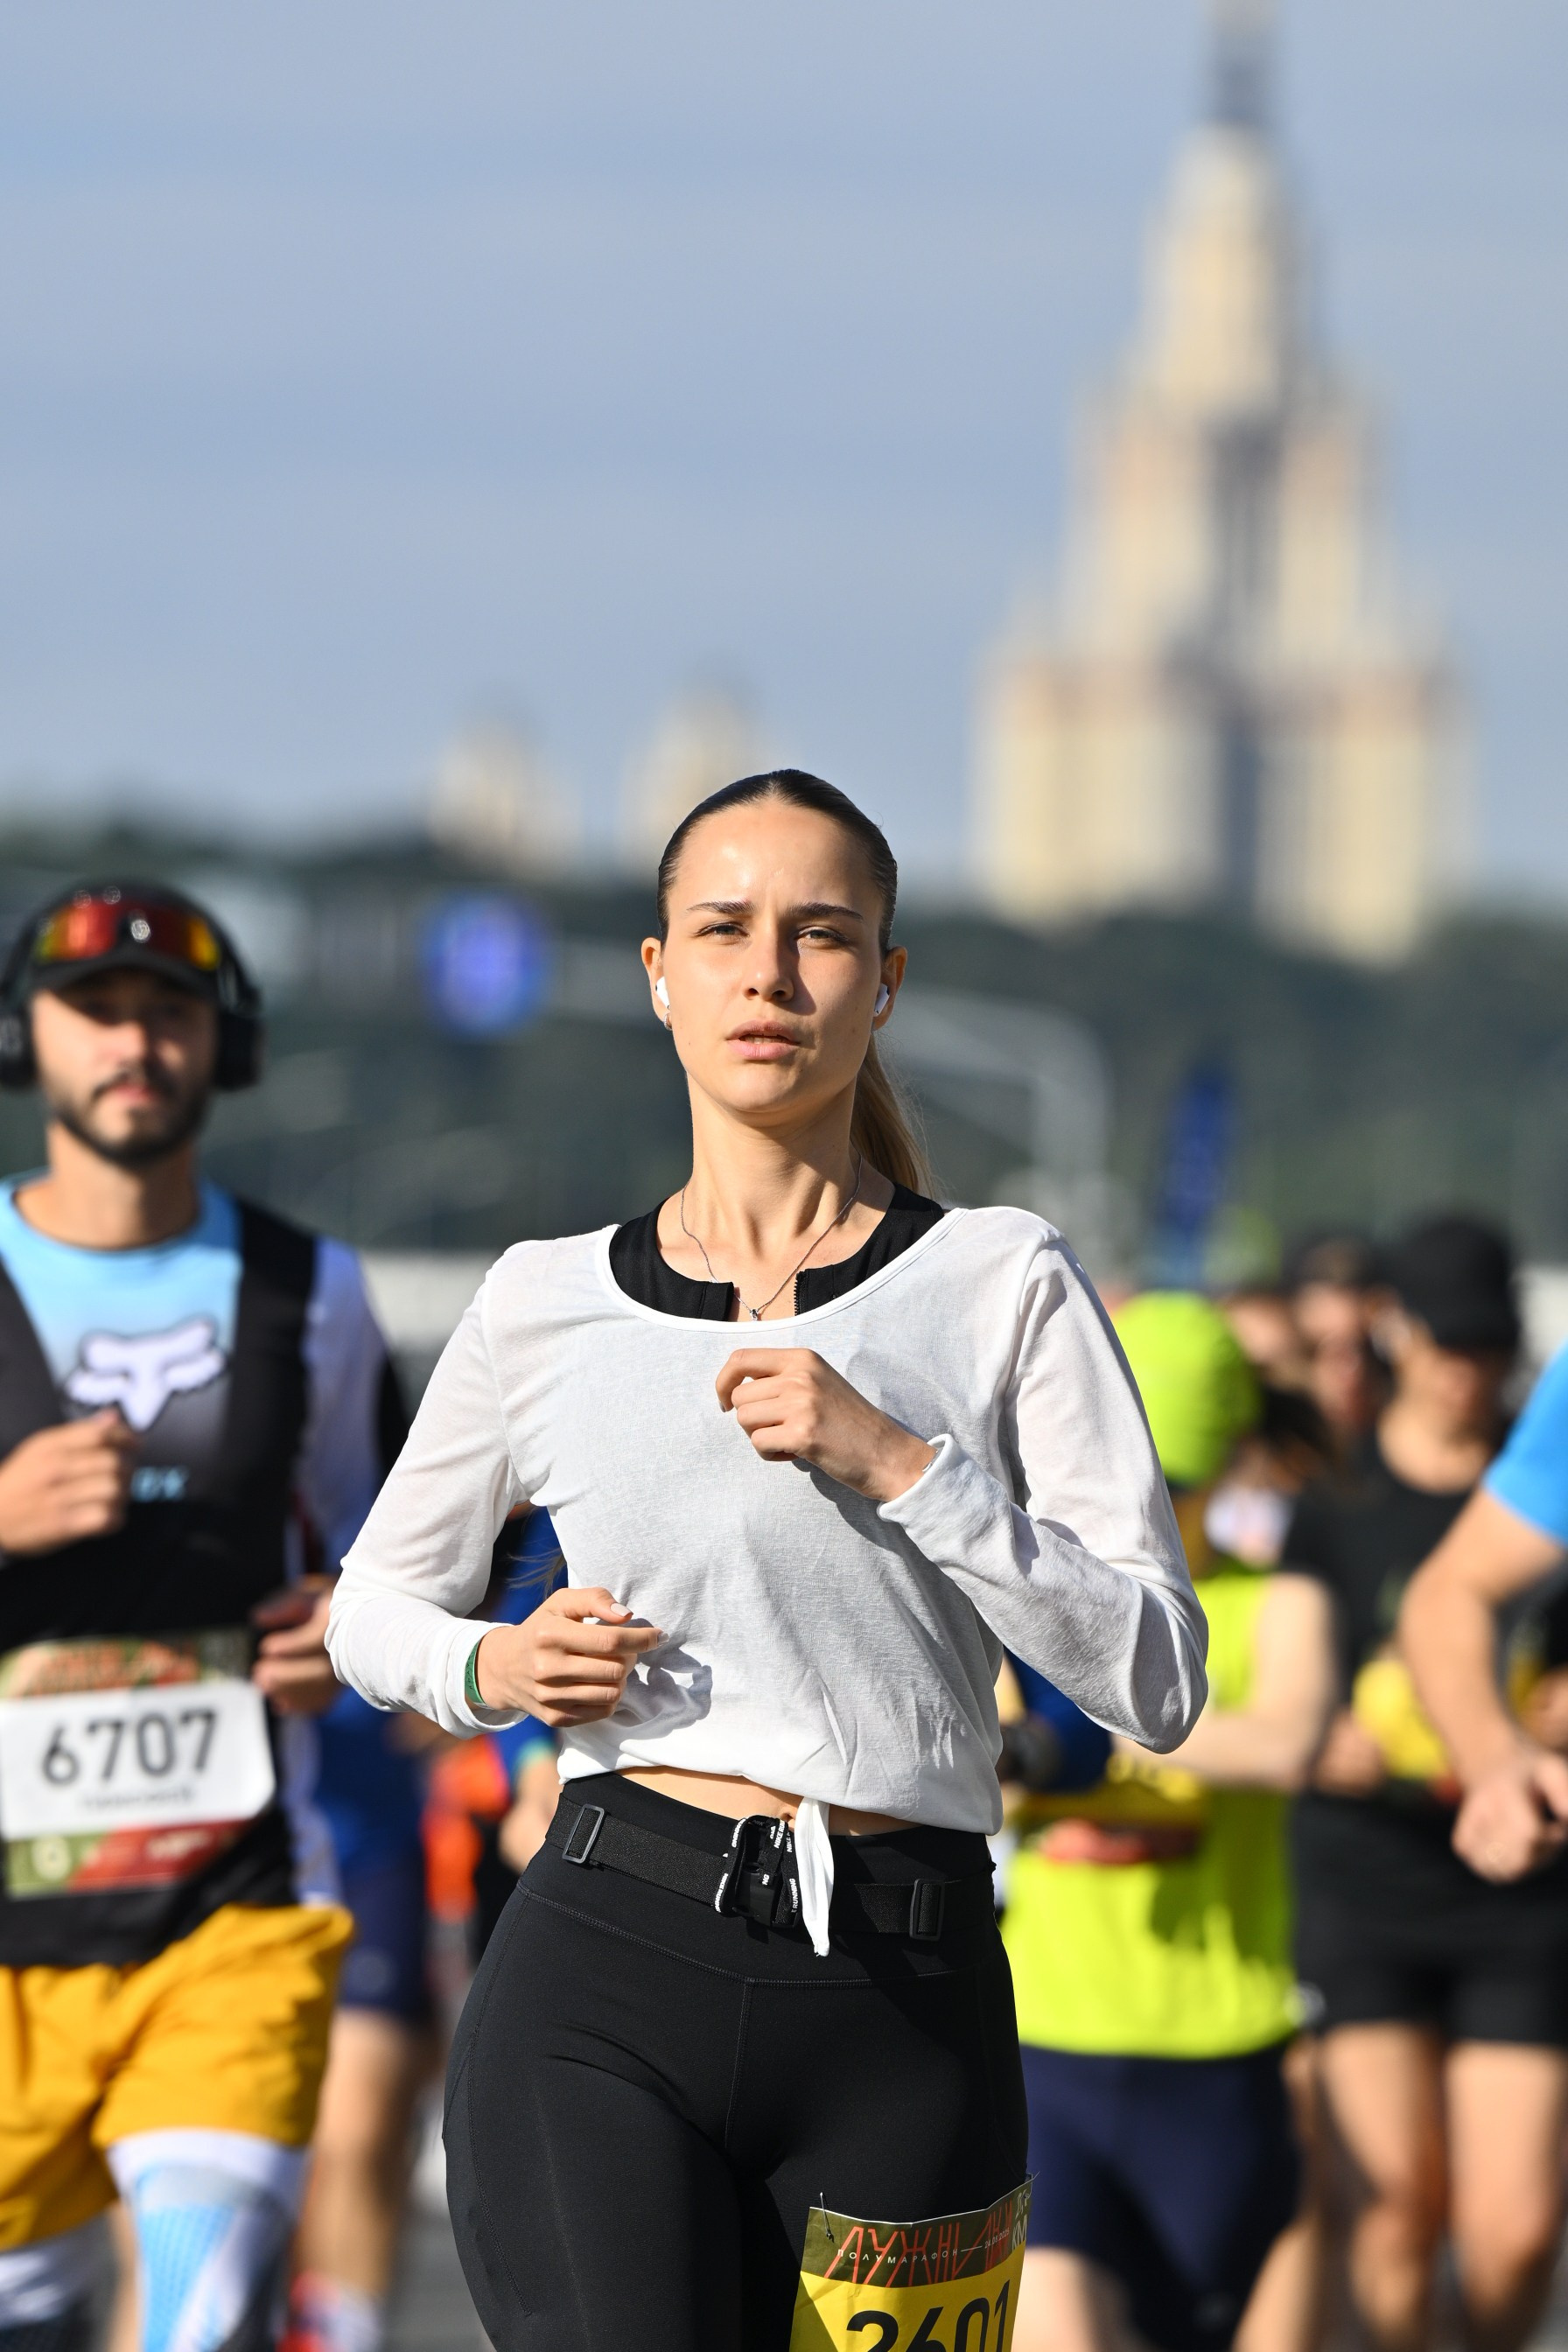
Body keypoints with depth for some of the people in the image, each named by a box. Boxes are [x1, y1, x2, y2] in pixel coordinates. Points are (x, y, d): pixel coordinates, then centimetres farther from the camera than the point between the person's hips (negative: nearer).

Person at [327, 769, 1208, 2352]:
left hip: (904, 2015, 0)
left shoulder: (1000, 1285, 5)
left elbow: (1156, 1680, -1)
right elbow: (375, 1602, 24)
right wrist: (490, 1667, 1)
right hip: (601, 1989, 0)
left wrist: (898, 1464, -11)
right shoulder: (548, 1304, 9)